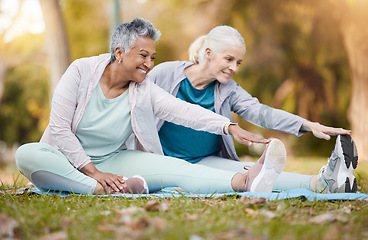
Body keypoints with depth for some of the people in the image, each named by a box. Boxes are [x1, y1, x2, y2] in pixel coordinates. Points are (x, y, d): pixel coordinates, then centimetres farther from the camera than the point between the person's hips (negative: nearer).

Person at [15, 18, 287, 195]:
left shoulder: (145, 91, -4)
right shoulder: (81, 71, -11)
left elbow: (185, 111, -18)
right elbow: (59, 128, -15)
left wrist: (230, 127, -35)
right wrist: (94, 173, -21)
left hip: (113, 160, 2)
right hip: (69, 161, -2)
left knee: (170, 165, -24)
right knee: (26, 154, -35)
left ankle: (246, 181, -43)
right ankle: (105, 190, -44)